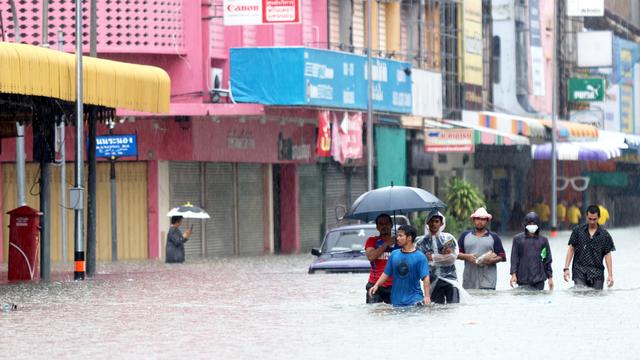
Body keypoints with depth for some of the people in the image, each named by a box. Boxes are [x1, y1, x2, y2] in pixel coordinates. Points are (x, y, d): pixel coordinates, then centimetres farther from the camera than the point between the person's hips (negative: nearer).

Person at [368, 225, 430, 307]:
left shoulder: (420, 257, -5)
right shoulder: (394, 254, 7)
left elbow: (425, 278, -10)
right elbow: (386, 273, 13)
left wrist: (427, 296, -19)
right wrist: (376, 285, 1)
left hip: (414, 300, -4)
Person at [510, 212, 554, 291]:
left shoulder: (543, 240, 9)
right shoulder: (518, 239, 5)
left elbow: (547, 260, 12)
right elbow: (514, 258, 3)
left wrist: (550, 277, 9)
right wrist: (513, 274, -6)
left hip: (539, 279, 2)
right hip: (523, 280, -1)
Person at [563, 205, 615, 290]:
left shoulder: (604, 234, 4)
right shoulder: (577, 230, 4)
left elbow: (607, 254, 5)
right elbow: (571, 249, 7)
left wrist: (610, 275, -1)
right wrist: (566, 268, -1)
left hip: (597, 274, 1)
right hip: (580, 272, -1)